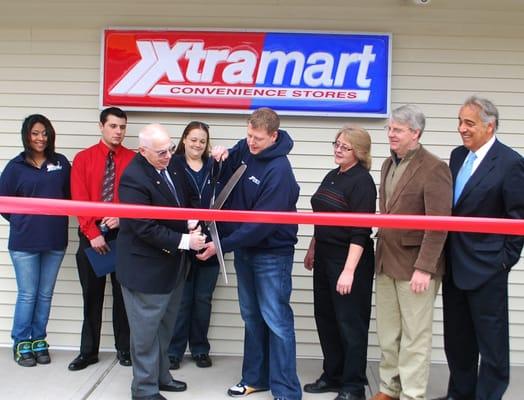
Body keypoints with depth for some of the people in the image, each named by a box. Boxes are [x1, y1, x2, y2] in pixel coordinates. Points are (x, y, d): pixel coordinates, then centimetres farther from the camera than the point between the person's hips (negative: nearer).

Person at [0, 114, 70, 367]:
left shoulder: (61, 163, 3)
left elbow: (69, 194, 9)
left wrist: (59, 219, -1)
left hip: (55, 240, 2)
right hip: (24, 241, -2)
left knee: (45, 294, 11)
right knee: (27, 295, 4)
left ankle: (39, 341, 24)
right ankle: (21, 343, 18)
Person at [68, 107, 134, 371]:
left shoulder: (134, 160, 1)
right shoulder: (83, 159, 3)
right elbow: (79, 199, -4)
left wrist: (122, 218, -18)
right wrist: (93, 233, -12)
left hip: (123, 233, -1)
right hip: (91, 234, 1)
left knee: (123, 293, 6)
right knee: (91, 294, 9)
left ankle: (124, 349, 19)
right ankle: (88, 351, 19)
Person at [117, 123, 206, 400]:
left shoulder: (173, 165, 1)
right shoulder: (133, 178, -23)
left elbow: (185, 199, 16)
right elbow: (145, 228, -25)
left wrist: (191, 222, -3)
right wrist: (184, 241, -22)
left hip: (172, 263, 8)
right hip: (145, 266, -8)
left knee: (165, 326, 20)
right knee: (146, 329, 5)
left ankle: (160, 375, 36)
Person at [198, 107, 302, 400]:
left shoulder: (279, 170, -23)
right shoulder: (245, 149, 1)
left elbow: (262, 222, -25)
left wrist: (223, 245, -24)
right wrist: (222, 156, -4)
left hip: (272, 253, -8)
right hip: (245, 249, 8)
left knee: (276, 320, -4)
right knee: (252, 317, 16)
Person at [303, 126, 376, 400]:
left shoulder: (362, 181, -13)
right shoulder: (331, 177, 11)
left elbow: (360, 231, -19)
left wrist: (349, 270, -23)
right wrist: (312, 249, 19)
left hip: (349, 259, -8)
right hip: (325, 257, 8)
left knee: (350, 323, 1)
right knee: (325, 318, 14)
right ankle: (333, 375, 28)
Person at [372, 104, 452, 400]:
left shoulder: (433, 169, -12)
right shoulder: (388, 165, 13)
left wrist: (424, 268, -20)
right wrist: (382, 251, 12)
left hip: (414, 265, -7)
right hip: (386, 262, 8)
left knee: (414, 337, 4)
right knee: (387, 334, 15)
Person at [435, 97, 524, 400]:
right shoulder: (458, 155, 9)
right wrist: (446, 254, 8)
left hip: (486, 267, -7)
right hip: (454, 264, 7)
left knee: (492, 341, 6)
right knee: (456, 338, 17)